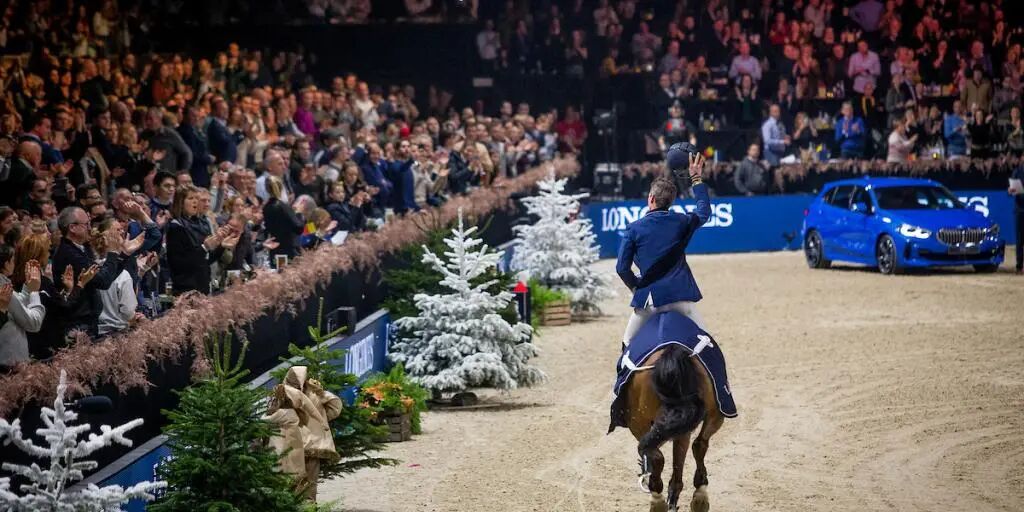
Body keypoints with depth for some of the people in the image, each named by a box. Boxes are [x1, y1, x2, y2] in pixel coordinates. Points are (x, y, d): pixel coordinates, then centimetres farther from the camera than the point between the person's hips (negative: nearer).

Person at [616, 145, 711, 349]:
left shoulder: (634, 228, 0)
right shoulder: (680, 222, 5)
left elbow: (622, 268, -1)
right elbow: (704, 213, 27)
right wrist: (696, 178, 31)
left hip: (648, 298, -1)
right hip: (680, 296, 1)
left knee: (628, 346, 15)